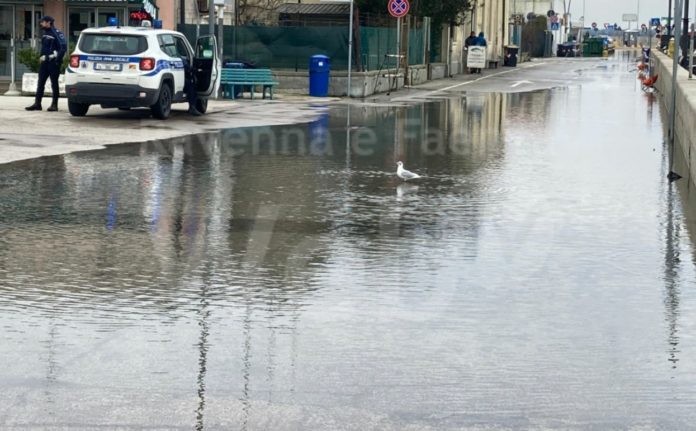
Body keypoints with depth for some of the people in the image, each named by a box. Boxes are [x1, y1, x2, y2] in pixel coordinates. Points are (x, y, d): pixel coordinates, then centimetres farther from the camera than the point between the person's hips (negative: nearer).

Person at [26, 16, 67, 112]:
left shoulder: (57, 33, -10)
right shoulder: (45, 34, 16)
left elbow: (63, 47, -16)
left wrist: (58, 59, -17)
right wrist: (41, 56, 16)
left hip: (53, 62, -8)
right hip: (44, 62, 8)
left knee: (54, 83, -1)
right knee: (40, 83, 4)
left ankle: (54, 104, 4)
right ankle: (37, 103, 6)